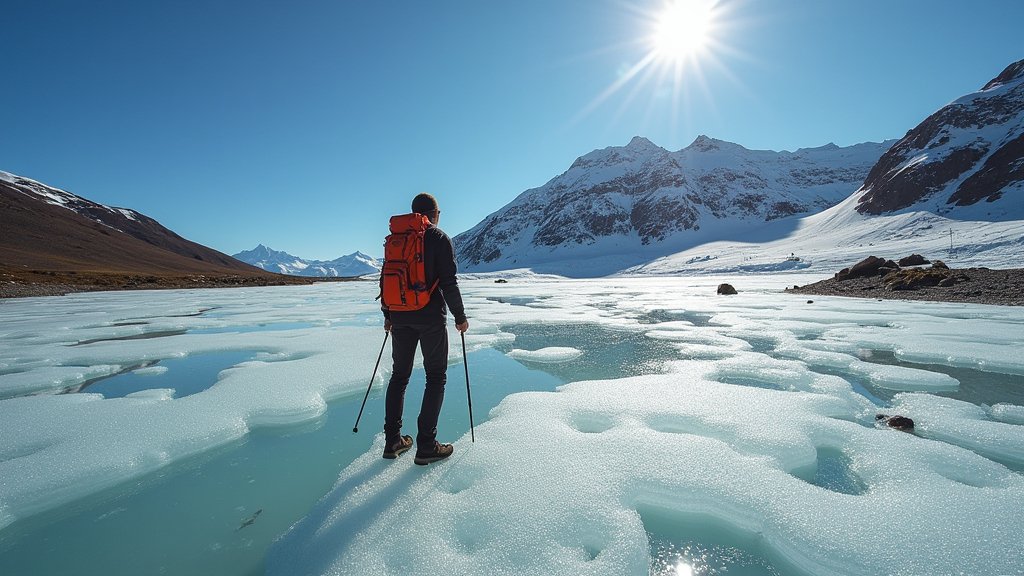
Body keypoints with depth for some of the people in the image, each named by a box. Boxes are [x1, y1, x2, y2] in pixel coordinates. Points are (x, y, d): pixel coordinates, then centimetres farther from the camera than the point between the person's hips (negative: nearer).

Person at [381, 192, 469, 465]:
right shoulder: (440, 239, -6)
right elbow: (449, 283, -11)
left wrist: (388, 315, 21)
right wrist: (460, 317, -2)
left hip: (400, 317, 5)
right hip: (431, 316, -5)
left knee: (399, 375, 16)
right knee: (436, 377, 4)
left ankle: (393, 441, 20)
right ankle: (426, 445, 4)